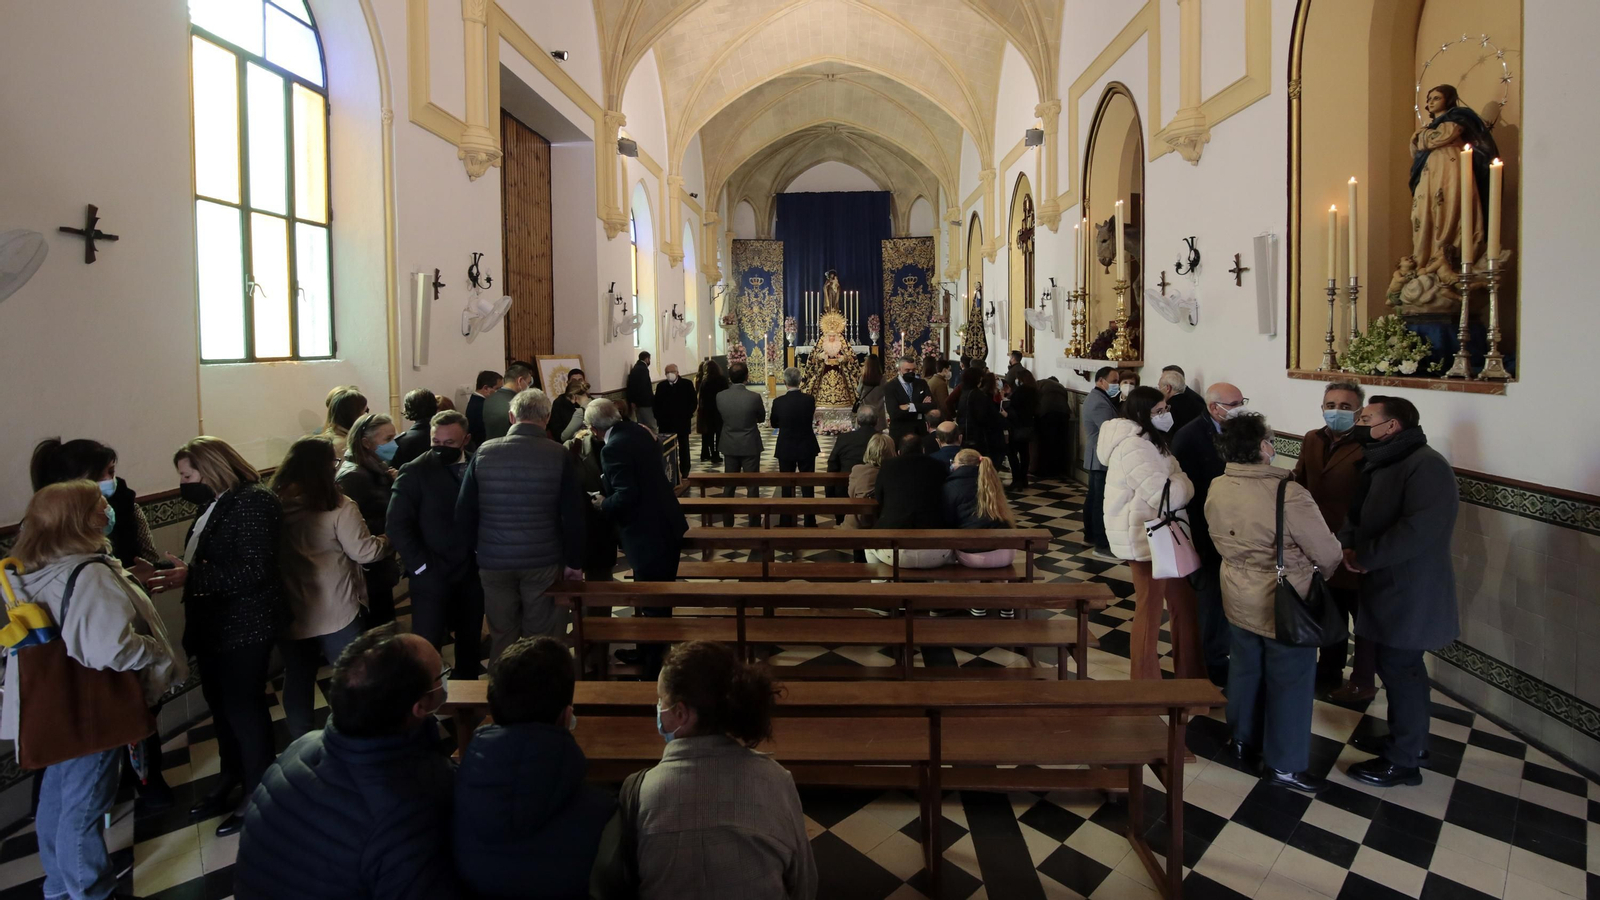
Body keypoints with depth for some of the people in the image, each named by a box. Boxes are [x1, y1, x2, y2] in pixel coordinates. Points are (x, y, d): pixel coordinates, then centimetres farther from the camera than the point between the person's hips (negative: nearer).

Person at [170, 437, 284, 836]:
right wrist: (180, 572, 2)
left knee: (243, 706, 1)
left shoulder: (253, 502, -19)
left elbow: (253, 571, -26)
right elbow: (212, 562, 15)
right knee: (219, 702, 19)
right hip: (215, 623, 9)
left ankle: (258, 794, 16)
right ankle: (232, 777, 37)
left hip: (245, 624, -9)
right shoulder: (217, 503, 10)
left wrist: (189, 577, -26)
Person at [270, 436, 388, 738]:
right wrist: (388, 540, 4)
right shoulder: (337, 506, -16)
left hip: (289, 613, 5)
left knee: (297, 681, 17)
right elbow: (364, 552, -14)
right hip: (335, 612, -5)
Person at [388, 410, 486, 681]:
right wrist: (421, 566, -13)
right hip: (432, 575, -3)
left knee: (471, 642, 16)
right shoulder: (414, 471, -7)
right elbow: (396, 525, -11)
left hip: (472, 572, 3)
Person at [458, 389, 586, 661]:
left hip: (494, 562, 2)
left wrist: (478, 549, 15)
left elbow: (464, 511, 2)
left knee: (501, 638, 14)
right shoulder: (559, 455, -8)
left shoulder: (484, 452, -2)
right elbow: (573, 515, -9)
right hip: (543, 561, -2)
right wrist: (575, 561, 1)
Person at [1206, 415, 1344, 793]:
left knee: (1244, 669, 22)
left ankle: (1243, 741, 39)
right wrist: (1325, 570, 4)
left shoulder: (1216, 489, -8)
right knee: (1289, 681, 10)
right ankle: (1284, 765, 23)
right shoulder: (1288, 493, -27)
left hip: (1238, 598, 6)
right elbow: (1328, 553, -18)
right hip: (1285, 603, -6)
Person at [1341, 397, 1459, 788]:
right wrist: (1349, 545, -7)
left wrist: (1364, 556, -20)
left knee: (1399, 670, 1)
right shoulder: (1381, 463, 11)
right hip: (1388, 586, 9)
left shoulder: (1427, 465, -20)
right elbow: (1357, 512, 13)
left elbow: (1420, 529, -30)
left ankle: (1402, 761, 15)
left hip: (1410, 593, -9)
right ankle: (1408, 741, 36)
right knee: (1398, 667, 20)